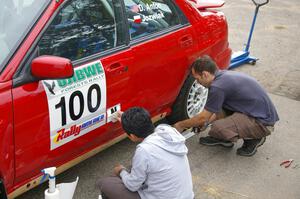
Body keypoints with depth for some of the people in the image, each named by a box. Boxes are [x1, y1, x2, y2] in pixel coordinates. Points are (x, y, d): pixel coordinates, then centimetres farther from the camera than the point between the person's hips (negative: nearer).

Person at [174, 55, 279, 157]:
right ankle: (224, 138, 18)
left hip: (262, 123, -10)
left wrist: (181, 125, 4)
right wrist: (205, 122, 23)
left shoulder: (218, 87, -22)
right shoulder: (224, 75, 7)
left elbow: (203, 117, -10)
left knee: (217, 128, -23)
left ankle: (254, 138, -1)